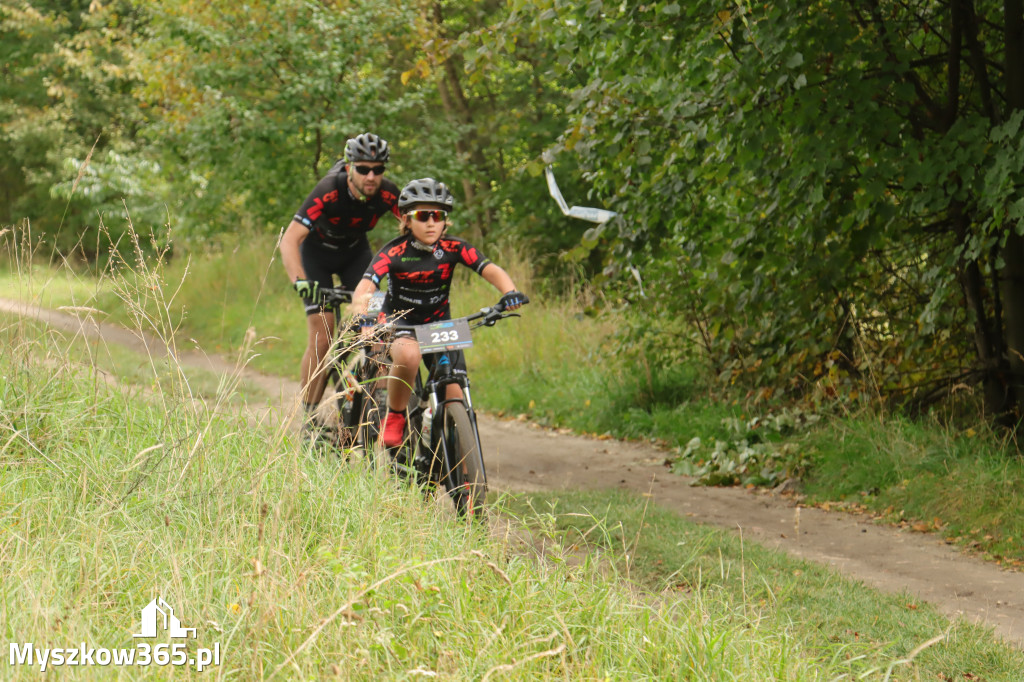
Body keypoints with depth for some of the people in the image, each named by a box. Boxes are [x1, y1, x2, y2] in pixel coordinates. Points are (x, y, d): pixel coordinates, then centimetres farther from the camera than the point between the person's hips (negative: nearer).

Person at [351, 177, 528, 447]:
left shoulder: (453, 249, -13)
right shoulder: (394, 252, -19)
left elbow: (491, 270, -24)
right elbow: (364, 288, -32)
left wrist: (509, 292, -46)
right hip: (400, 324, -3)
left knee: (456, 401, -10)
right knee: (408, 354, -38)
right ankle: (394, 418, -14)